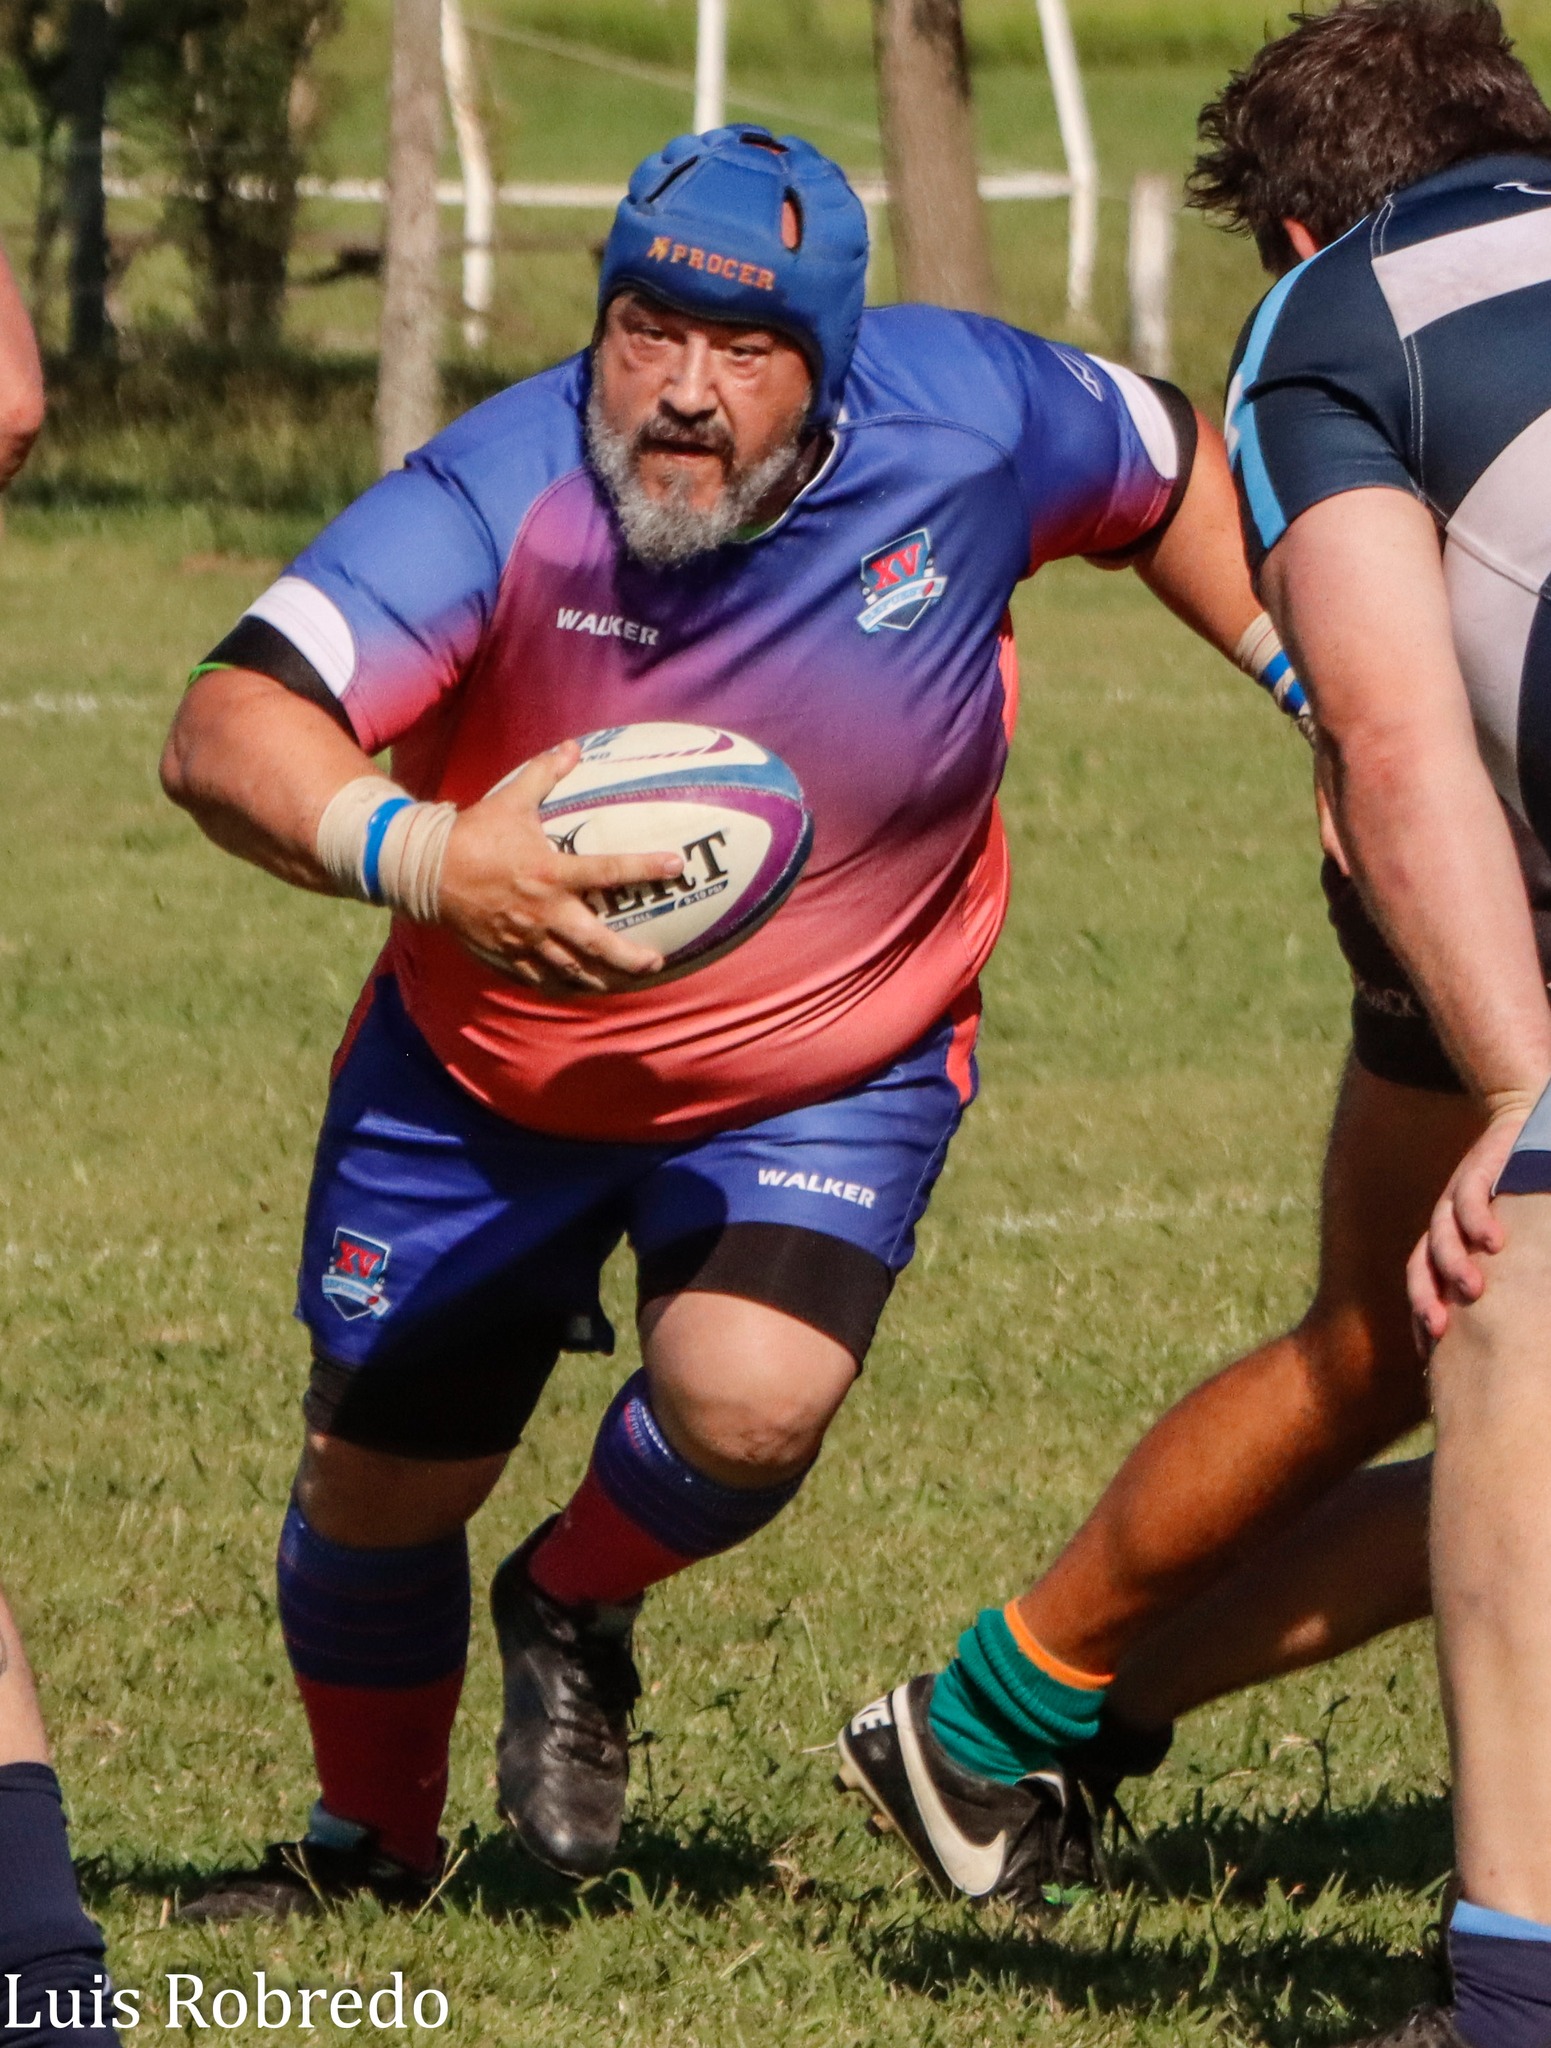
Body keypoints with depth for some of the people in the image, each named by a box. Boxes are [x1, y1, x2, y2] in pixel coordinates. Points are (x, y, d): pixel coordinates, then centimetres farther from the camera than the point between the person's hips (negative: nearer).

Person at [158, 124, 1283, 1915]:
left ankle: (576, 1613, 12)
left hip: (827, 1074, 0)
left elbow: (1170, 461, 2)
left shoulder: (962, 420, -22)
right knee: (375, 1482, 11)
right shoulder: (501, 493, -30)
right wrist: (419, 856, -60)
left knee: (745, 1408, -26)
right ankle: (371, 1838, 44)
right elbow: (227, 732, -42)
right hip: (481, 1072, 0)